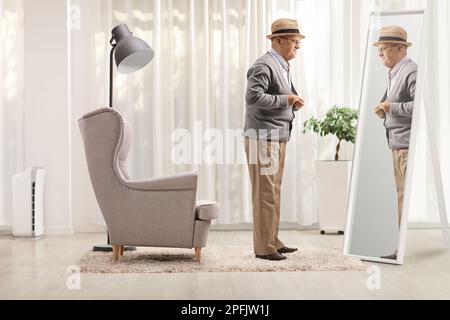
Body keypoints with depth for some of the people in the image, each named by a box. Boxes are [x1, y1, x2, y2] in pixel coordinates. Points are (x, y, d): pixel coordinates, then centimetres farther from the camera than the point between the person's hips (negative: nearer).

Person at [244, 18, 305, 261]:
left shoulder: (282, 67, 18)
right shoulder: (264, 65, -13)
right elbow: (253, 97, -23)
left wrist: (293, 103, 8)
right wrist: (285, 100, -17)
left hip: (277, 138, 10)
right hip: (264, 138, -10)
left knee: (273, 192, 14)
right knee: (265, 193, -6)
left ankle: (273, 241, 23)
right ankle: (264, 247, 0)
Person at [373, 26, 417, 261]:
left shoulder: (411, 72, -13)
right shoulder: (394, 74, 18)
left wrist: (392, 107, -16)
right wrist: (385, 110, 7)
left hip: (407, 143, -10)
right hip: (397, 144, 10)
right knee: (402, 195, 12)